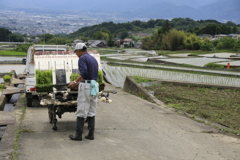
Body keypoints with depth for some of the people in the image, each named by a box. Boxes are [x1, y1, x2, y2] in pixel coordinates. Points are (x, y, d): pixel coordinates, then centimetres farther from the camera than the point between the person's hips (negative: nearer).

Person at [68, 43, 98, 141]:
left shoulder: (82, 58, -7)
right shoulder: (94, 59, 19)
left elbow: (84, 72, -22)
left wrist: (75, 82, -18)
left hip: (85, 86, -8)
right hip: (94, 85, 8)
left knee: (81, 112, -2)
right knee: (91, 112, 10)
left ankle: (78, 135, 2)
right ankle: (91, 134, 12)